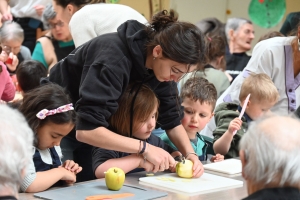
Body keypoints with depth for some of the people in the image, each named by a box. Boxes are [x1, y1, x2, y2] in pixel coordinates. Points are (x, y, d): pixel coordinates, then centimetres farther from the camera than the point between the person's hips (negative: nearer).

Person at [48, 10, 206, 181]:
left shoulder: (162, 65, -15)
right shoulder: (114, 59, -38)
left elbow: (172, 119, -6)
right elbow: (86, 129, -44)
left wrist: (191, 154, -24)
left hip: (101, 127, 6)